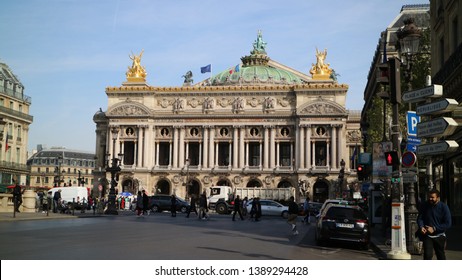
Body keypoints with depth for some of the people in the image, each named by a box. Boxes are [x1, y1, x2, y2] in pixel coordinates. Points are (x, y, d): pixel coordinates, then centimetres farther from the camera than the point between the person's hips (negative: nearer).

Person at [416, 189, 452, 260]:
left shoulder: (444, 207, -11)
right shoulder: (424, 205, -6)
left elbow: (448, 224, -13)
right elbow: (420, 218, 2)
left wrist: (434, 229, -20)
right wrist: (421, 227, -18)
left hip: (439, 236, 0)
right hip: (427, 235, 0)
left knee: (441, 256, 16)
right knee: (427, 255, -14)